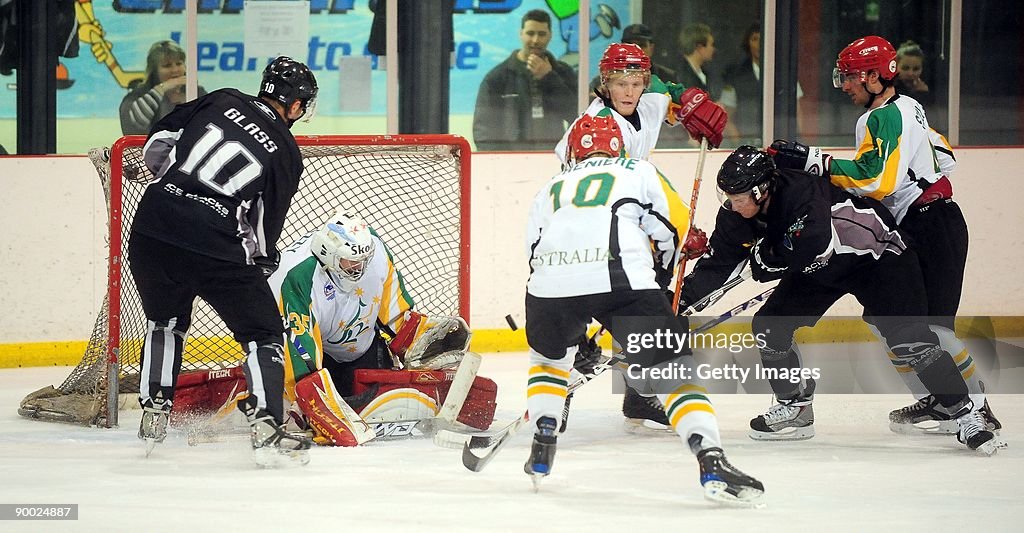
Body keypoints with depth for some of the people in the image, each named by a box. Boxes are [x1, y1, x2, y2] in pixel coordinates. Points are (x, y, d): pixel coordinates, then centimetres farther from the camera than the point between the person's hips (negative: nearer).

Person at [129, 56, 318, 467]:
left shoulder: (222, 101, 12)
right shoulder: (286, 153, 6)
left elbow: (156, 147, 11)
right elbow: (264, 231, 7)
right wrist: (263, 260, 26)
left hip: (153, 226, 4)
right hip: (215, 245, -4)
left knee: (165, 322, 30)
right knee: (264, 333, 9)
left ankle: (153, 416, 28)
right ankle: (267, 430, -5)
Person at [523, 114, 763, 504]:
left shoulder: (549, 191, 34)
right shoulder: (638, 172, 25)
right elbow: (673, 222, 12)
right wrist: (660, 267, 33)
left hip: (551, 282, 3)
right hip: (620, 278, -3)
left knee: (549, 354, 35)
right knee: (673, 368, 0)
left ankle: (541, 450, 30)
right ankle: (712, 464, -18)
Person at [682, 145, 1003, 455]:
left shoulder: (800, 193, -36)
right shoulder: (736, 217, -11)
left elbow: (811, 243, -47)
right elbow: (718, 263, -2)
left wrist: (763, 257, -29)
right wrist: (683, 299, -11)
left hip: (877, 255, -8)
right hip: (819, 268, 8)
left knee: (907, 339, -18)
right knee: (768, 326, -3)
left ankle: (964, 416, -11)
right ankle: (795, 409, 12)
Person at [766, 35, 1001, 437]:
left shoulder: (883, 119, -16)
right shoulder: (905, 107, 15)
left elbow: (874, 178, -27)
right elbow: (943, 157, 23)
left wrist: (813, 161, -26)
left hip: (932, 231, -11)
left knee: (930, 327, -13)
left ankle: (976, 409, -11)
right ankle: (932, 400, 10)